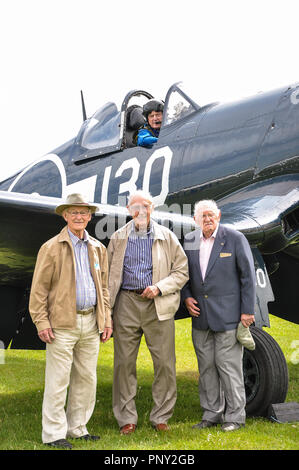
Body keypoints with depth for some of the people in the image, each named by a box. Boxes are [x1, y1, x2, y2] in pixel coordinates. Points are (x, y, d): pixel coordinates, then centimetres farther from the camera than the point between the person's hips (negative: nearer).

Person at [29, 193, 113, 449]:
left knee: (87, 378, 11)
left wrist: (106, 319, 12)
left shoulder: (98, 249, 14)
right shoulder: (52, 248, -3)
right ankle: (53, 433, 7)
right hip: (63, 323, -6)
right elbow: (39, 288, -4)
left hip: (91, 322, 6)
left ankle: (77, 428, 23)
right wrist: (42, 322, -11)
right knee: (58, 380, -2)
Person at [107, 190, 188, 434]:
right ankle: (127, 418, 13)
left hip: (159, 306, -1)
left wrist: (159, 288, -9)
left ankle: (161, 417, 14)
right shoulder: (118, 238, 10)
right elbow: (109, 275, 12)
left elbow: (181, 272, 7)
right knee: (124, 362, 2)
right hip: (127, 303, 1)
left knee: (164, 363, 0)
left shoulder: (167, 237, 7)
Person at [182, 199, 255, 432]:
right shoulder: (190, 240, 7)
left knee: (228, 364, -2)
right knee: (206, 366, 9)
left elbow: (248, 275, -5)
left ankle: (235, 415, 10)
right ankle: (212, 414, 21)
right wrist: (186, 296, 2)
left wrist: (248, 310, -8)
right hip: (200, 314, 5)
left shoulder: (235, 238, -6)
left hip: (227, 314, -5)